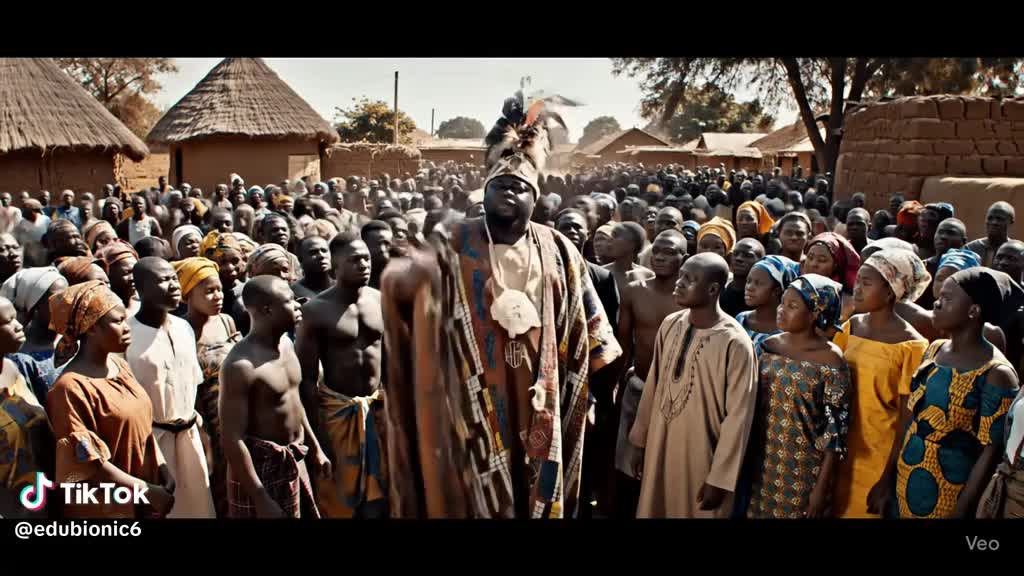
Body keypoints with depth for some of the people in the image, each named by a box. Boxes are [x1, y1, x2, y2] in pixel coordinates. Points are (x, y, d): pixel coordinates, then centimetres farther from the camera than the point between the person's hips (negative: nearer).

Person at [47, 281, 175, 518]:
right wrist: (148, 490, -17)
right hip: (106, 506, -7)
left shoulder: (118, 364, 2)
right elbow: (88, 464, -20)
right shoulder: (72, 387, -20)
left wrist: (162, 469, -2)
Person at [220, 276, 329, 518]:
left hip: (296, 460, 8)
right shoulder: (241, 365, -24)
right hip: (262, 467, -8)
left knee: (306, 514, 19)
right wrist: (261, 501, -23)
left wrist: (315, 448, 18)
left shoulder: (286, 344, 2)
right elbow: (231, 440, -23)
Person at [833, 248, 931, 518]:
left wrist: (889, 479, -12)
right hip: (840, 448, 5)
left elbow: (907, 419, -12)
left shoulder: (910, 345, -15)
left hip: (878, 457, -5)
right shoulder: (851, 326, 1)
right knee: (835, 508, 16)